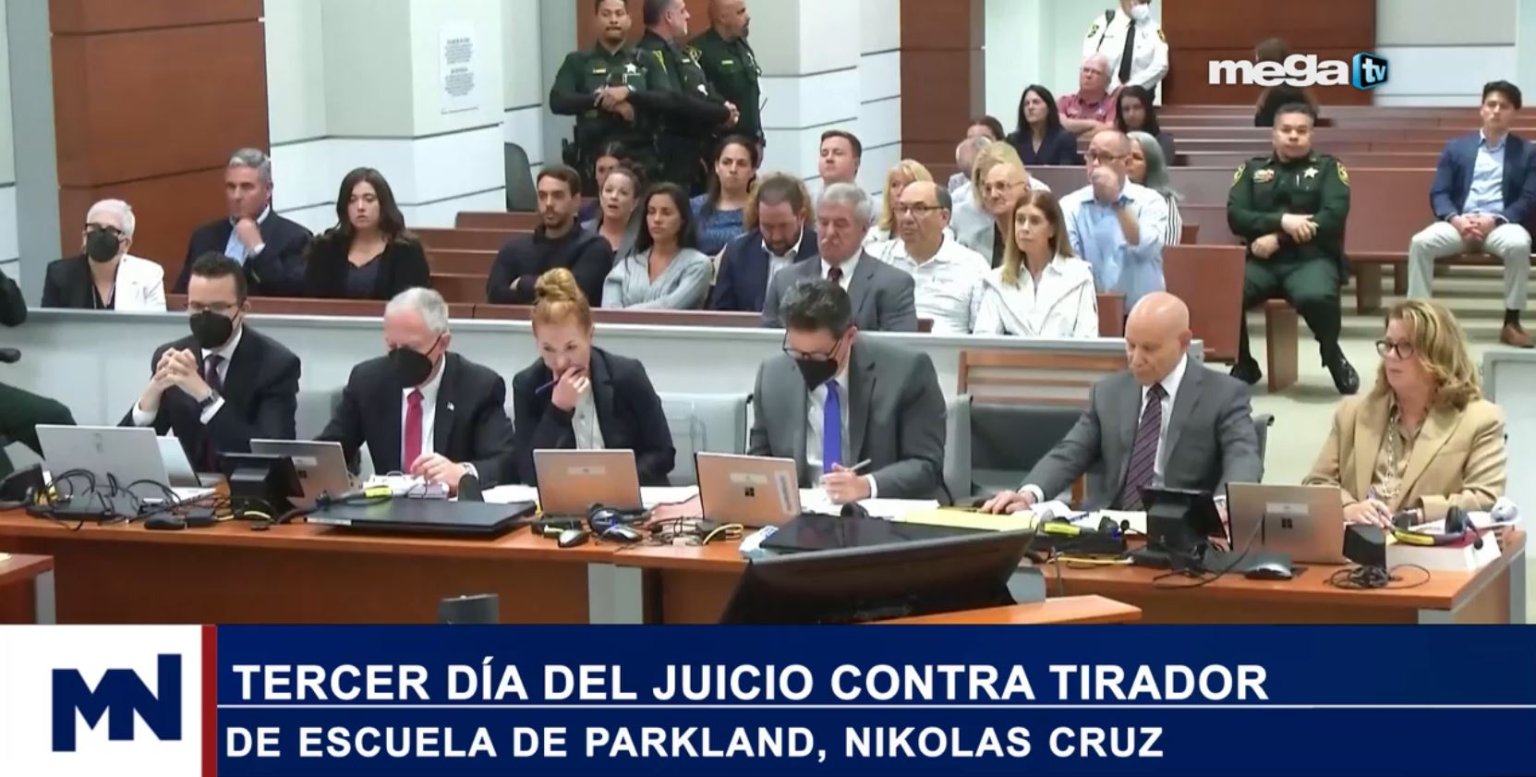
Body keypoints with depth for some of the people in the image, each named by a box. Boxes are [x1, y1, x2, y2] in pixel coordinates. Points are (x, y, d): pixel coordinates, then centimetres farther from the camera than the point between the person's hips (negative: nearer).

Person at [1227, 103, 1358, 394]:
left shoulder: (1328, 168, 11)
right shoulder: (1253, 169, 17)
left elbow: (1334, 216, -4)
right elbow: (1235, 217, 4)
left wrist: (1278, 239, -11)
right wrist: (1282, 221, -14)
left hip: (1311, 259, -2)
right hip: (1261, 260, 2)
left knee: (1315, 296, -38)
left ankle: (1333, 356, -6)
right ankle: (1243, 365, -3)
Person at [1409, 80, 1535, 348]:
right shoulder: (1456, 147, 15)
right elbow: (1438, 194, 8)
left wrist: (1495, 220, -17)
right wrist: (1456, 219, -15)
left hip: (1501, 224, -1)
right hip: (1460, 223, 2)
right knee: (1420, 242, -30)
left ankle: (1511, 322, -26)